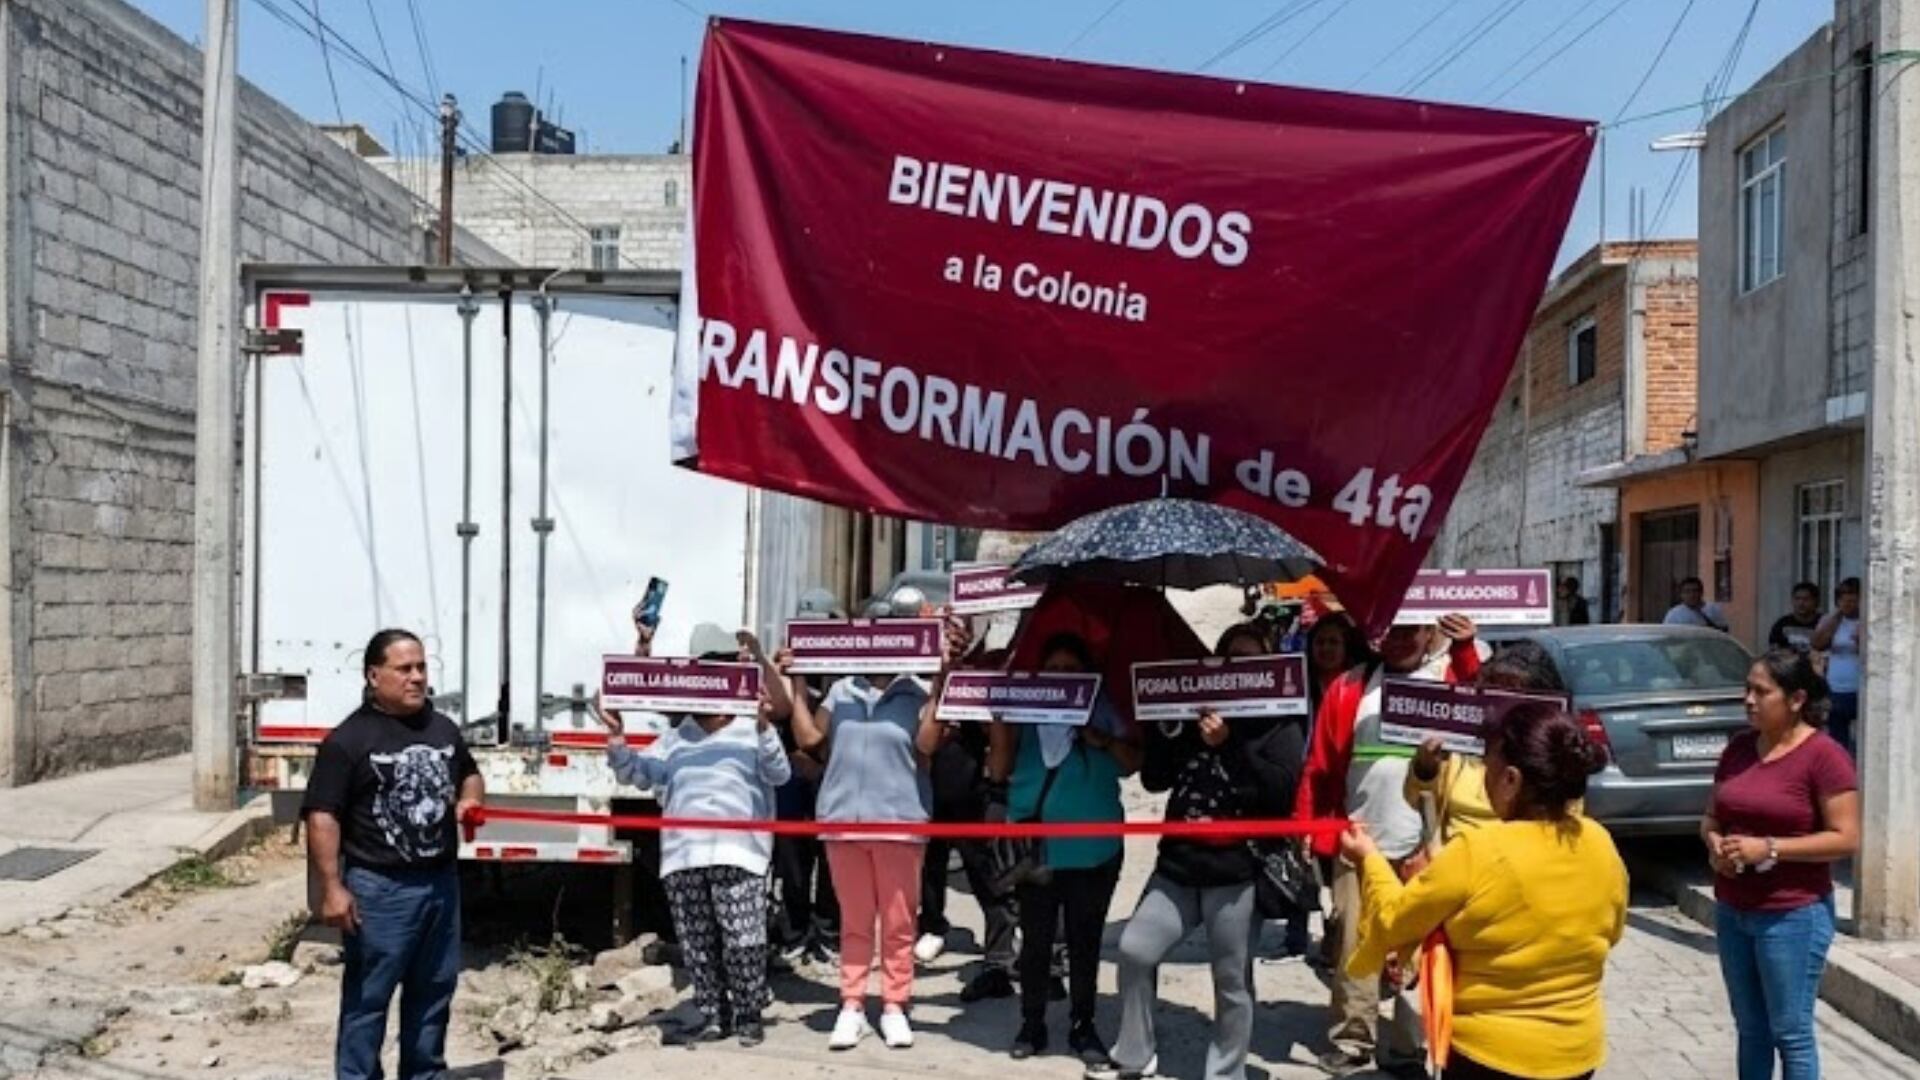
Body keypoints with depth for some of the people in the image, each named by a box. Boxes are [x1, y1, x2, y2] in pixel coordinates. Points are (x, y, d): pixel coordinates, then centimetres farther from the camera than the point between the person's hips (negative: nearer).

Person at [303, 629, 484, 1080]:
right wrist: (333, 888, -19)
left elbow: (470, 774, 26)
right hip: (380, 888, -6)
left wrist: (469, 799, 2)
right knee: (367, 995, 3)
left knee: (434, 989, 17)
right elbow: (322, 817, -14)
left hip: (441, 882, 6)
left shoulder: (444, 728, 8)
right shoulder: (349, 739, -12)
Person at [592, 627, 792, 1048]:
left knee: (743, 941, -6)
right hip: (682, 855, 5)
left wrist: (763, 727, -17)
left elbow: (779, 774, -5)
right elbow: (636, 773, 13)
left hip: (737, 854, -4)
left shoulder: (753, 733, 8)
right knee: (696, 945, 8)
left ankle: (749, 1014, 7)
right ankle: (713, 1016, 18)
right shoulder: (674, 740, 21)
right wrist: (616, 735, -2)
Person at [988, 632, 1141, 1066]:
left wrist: (1103, 740, -17)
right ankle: (1032, 1025, 18)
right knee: (1035, 941, 7)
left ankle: (1083, 1027, 21)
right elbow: (999, 770, -1)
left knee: (1085, 942, 10)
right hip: (1035, 846, 0)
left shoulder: (1103, 710, 1)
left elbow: (1132, 764, 0)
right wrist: (1000, 718, -10)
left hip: (1092, 848, 0)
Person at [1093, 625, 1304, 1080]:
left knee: (1231, 980, 3)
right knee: (1134, 950, 0)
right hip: (1179, 863, 4)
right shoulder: (1195, 714, 12)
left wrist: (1228, 746, -15)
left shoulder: (1279, 723, 1)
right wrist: (1167, 727, -3)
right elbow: (1154, 780, 10)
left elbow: (1283, 790, -13)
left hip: (1236, 870, -4)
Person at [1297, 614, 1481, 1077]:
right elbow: (1320, 766, 5)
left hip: (1425, 848, -1)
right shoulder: (1349, 688, 6)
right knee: (1355, 944, 8)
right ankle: (1353, 1040, 20)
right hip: (1359, 845, 1)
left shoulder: (1451, 681, 4)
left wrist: (1465, 652, -26)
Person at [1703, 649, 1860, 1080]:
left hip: (1793, 917, -6)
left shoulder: (1823, 755, -13)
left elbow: (1847, 838, -15)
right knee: (1750, 1029, 15)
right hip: (1732, 912, 6)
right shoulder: (1739, 748, 6)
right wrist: (1714, 843, -7)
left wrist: (1769, 849, -21)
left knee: (1790, 1032, 4)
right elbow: (1712, 816, 15)